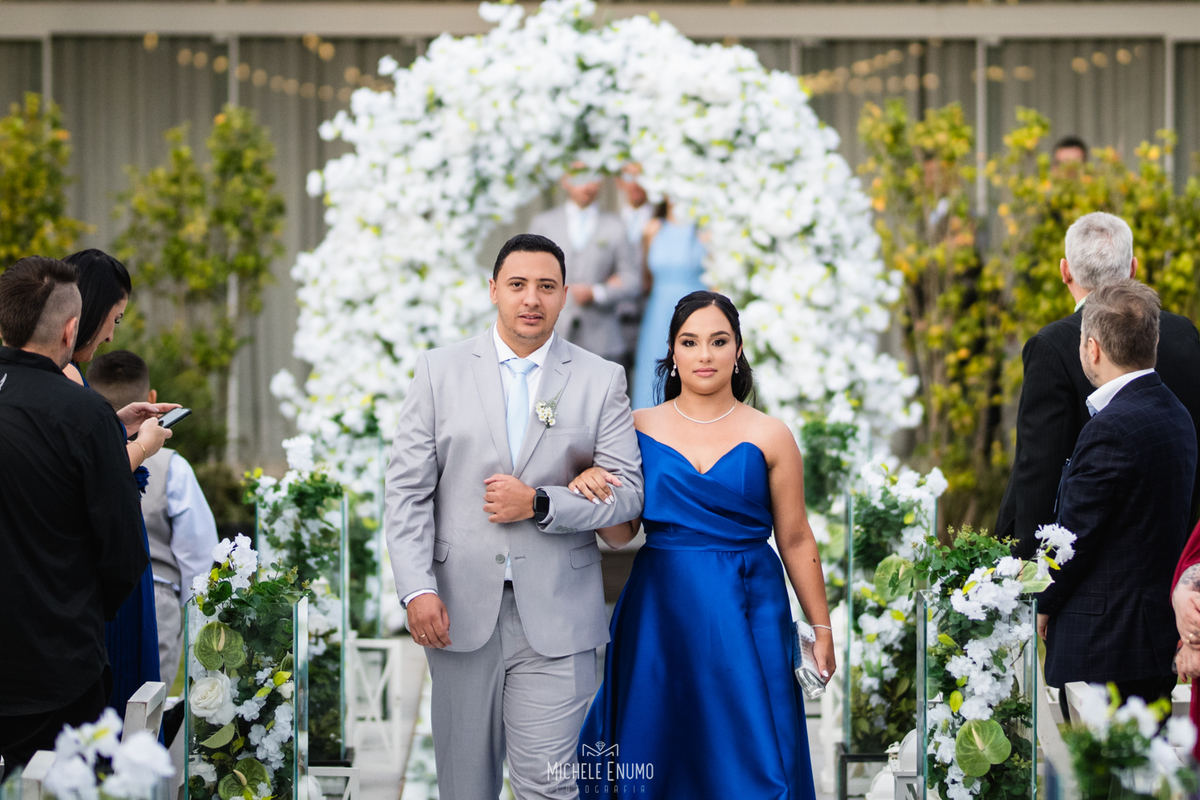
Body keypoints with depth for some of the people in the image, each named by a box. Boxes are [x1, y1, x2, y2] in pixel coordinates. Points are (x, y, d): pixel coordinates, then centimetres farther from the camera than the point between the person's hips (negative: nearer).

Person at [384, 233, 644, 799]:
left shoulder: (602, 381, 5)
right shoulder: (440, 371, 6)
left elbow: (628, 493, 1)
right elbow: (406, 488, 2)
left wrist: (538, 504, -13)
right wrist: (417, 588, -9)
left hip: (555, 618, -1)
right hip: (460, 611, 1)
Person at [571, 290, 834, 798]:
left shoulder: (769, 437, -1)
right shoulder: (640, 428, 3)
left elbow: (795, 540, 3)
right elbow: (619, 534, 4)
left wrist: (821, 628, 5)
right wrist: (592, 490, -16)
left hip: (746, 614, -1)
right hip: (660, 612, 1)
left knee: (749, 758, 0)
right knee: (658, 755, 6)